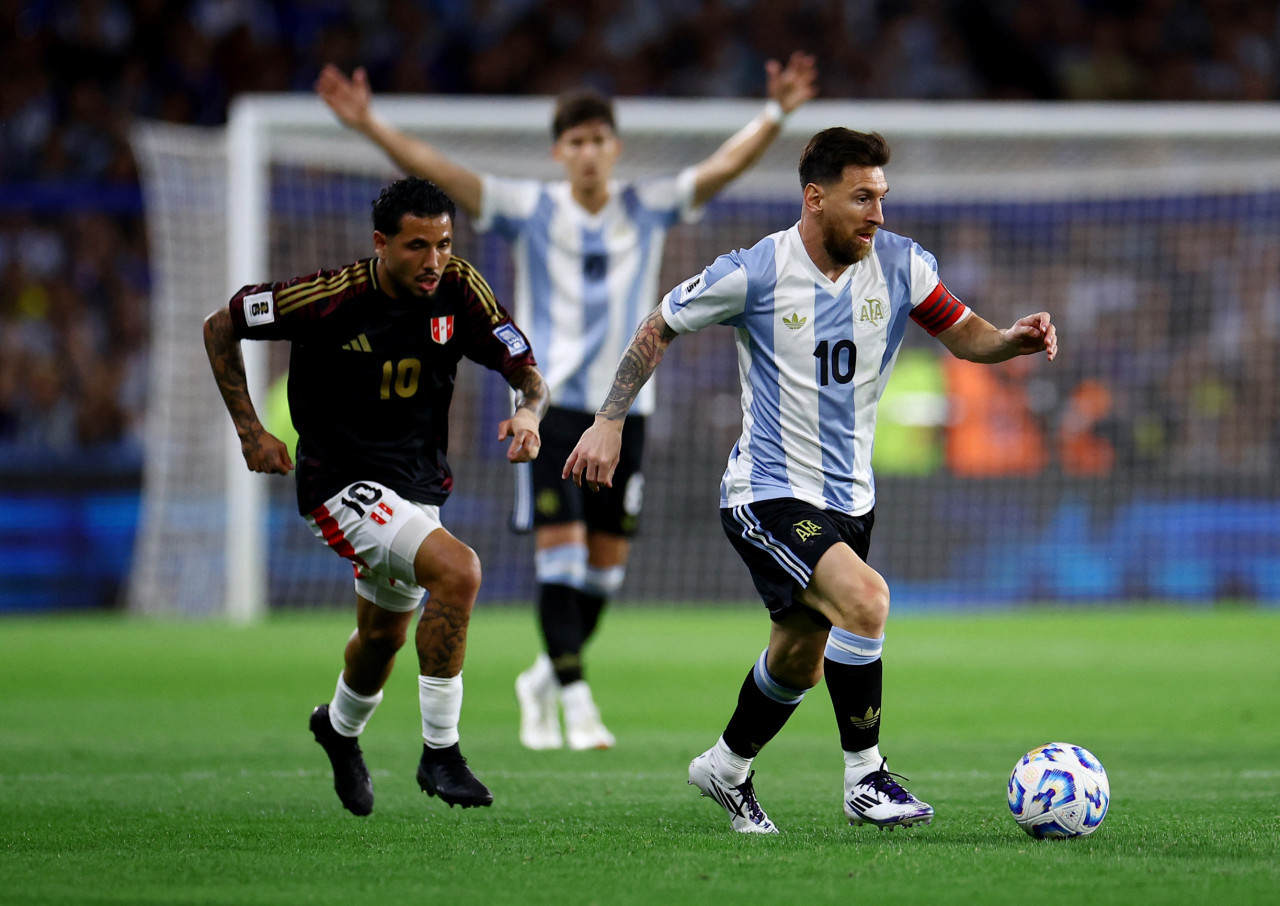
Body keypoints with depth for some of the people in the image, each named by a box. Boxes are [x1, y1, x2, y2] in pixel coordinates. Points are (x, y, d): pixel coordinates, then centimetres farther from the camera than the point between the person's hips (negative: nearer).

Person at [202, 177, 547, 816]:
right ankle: (439, 752, -18)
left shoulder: (460, 290, -11)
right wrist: (250, 430, -9)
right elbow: (219, 327, -8)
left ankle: (340, 727, 58)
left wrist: (528, 412, -31)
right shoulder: (332, 297, -22)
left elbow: (527, 373, -8)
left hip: (419, 482, 6)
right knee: (457, 571, -28)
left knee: (384, 633, 25)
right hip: (342, 481, -6)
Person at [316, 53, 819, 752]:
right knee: (560, 553, -13)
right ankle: (575, 702, -9)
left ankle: (543, 679, 28)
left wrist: (776, 114, -15)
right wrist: (369, 126, -19)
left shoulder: (649, 209, 4)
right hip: (551, 402, -3)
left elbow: (726, 165, -1)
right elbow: (438, 170, -9)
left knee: (607, 564, 6)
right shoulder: (531, 210, -2)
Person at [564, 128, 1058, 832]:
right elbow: (658, 329, -1)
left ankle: (727, 768, 44)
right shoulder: (755, 273, -15)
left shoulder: (900, 265, -4)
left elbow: (964, 334, 6)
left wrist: (1016, 339, -16)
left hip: (849, 497, 6)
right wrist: (609, 422, -3)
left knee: (800, 662, 18)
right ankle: (864, 778, -18)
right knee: (865, 598, -29)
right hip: (768, 495, -6)